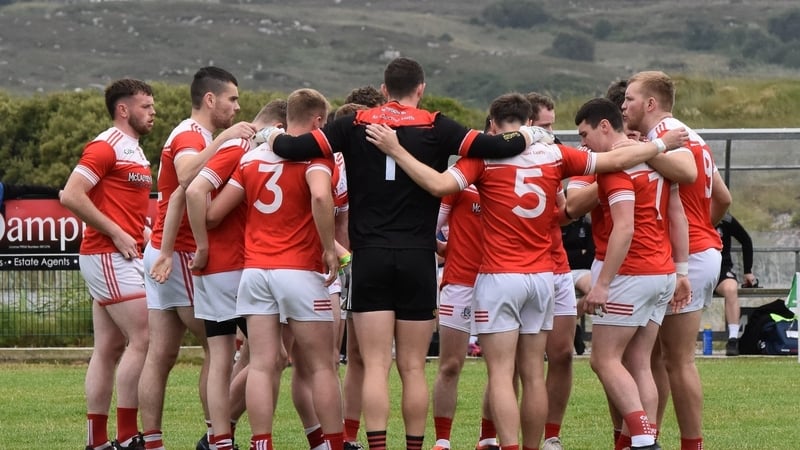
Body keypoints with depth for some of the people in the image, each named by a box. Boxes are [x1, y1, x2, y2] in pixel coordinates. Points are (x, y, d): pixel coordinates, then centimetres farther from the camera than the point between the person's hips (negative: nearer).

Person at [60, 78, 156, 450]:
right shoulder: (106, 147, -10)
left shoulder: (134, 151, 19)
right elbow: (71, 196, -19)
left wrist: (143, 231, 11)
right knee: (142, 339, -13)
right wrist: (117, 234, -18)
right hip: (108, 256, -10)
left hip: (124, 257, 10)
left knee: (110, 348, 7)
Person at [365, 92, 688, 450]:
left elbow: (440, 185, -21)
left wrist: (395, 150, -15)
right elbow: (615, 160, 9)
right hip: (542, 276, 4)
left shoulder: (485, 156, -7)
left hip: (499, 277, -4)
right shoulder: (554, 155, 3)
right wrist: (662, 145, 23)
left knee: (501, 375, -6)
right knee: (533, 376, 10)